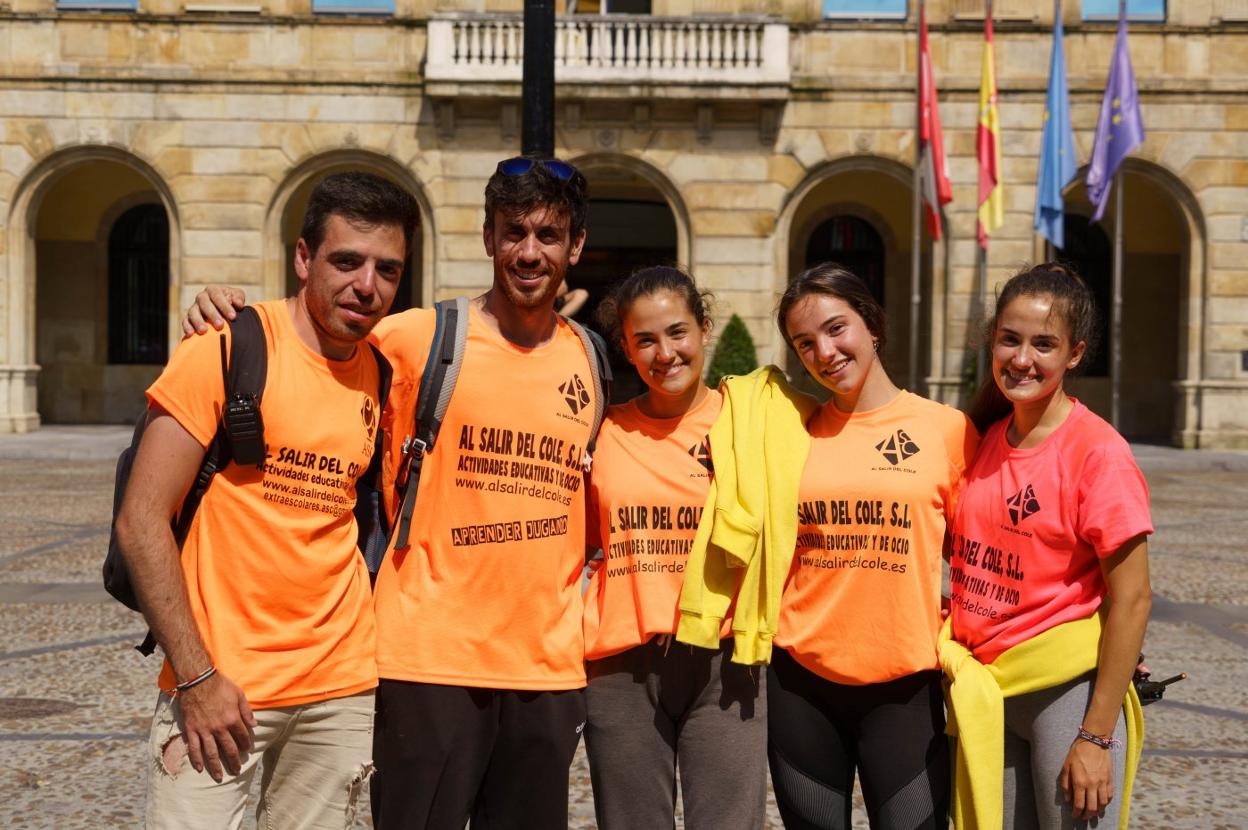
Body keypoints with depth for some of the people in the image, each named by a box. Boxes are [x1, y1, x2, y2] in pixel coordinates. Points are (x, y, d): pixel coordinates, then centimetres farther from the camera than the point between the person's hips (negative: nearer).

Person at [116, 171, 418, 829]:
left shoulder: (382, 373, 5)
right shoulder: (228, 349, -9)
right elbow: (141, 521, -11)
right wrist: (197, 678, -15)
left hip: (342, 688, 5)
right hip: (217, 686, -4)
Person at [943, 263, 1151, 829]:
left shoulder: (1098, 452, -13)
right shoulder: (982, 439, 4)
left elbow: (1131, 599, -14)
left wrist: (1097, 736, -15)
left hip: (1066, 691, -5)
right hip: (983, 691, 6)